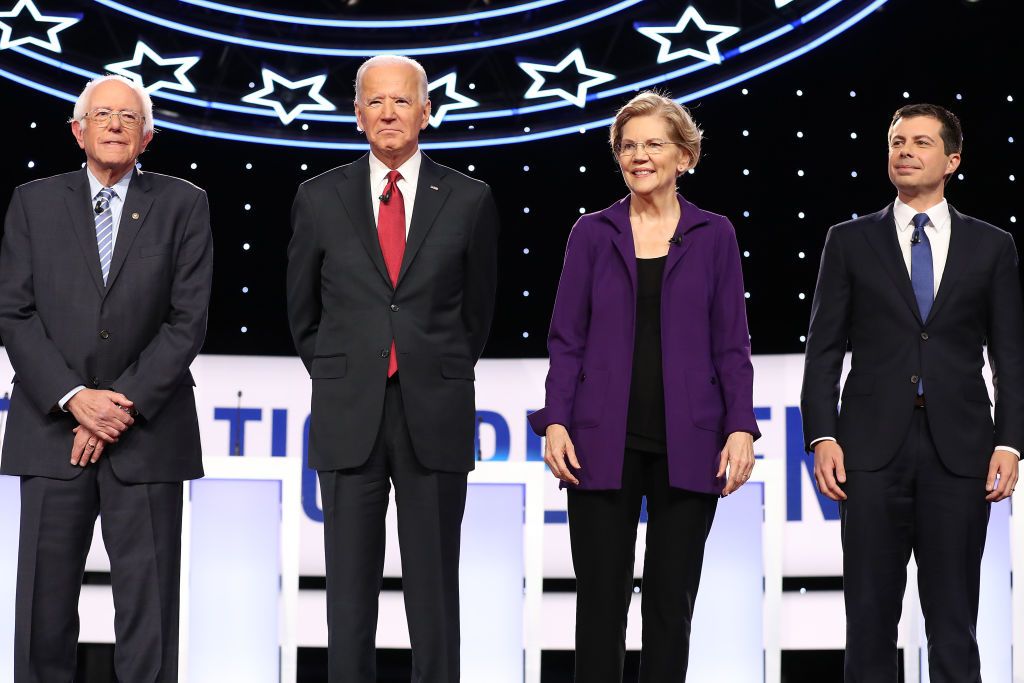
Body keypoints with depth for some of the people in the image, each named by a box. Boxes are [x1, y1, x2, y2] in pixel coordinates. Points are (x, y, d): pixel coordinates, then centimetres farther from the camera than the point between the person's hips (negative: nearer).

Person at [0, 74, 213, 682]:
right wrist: (74, 398, -11)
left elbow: (188, 320, -2)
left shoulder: (184, 205, 4)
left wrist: (126, 404, -10)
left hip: (148, 431, -1)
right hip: (53, 428, 1)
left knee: (148, 609, 2)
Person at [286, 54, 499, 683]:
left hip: (434, 418, -1)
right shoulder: (320, 199, 4)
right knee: (351, 587, 6)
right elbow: (303, 310, 15)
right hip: (349, 418, 1)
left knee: (434, 588, 5)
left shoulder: (469, 200, 2)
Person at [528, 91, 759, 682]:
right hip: (604, 441, 0)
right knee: (601, 599, 3)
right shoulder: (592, 233, 6)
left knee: (671, 602, 6)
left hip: (687, 444, 0)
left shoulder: (714, 235, 6)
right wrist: (556, 421, -7)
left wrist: (741, 428, -6)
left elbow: (732, 345, 4)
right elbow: (567, 340, 4)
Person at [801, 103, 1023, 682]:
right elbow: (825, 350, 4)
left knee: (954, 619, 5)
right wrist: (822, 438, -6)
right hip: (874, 447, 0)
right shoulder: (850, 242, 8)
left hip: (959, 452, 0)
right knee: (871, 614, 3)